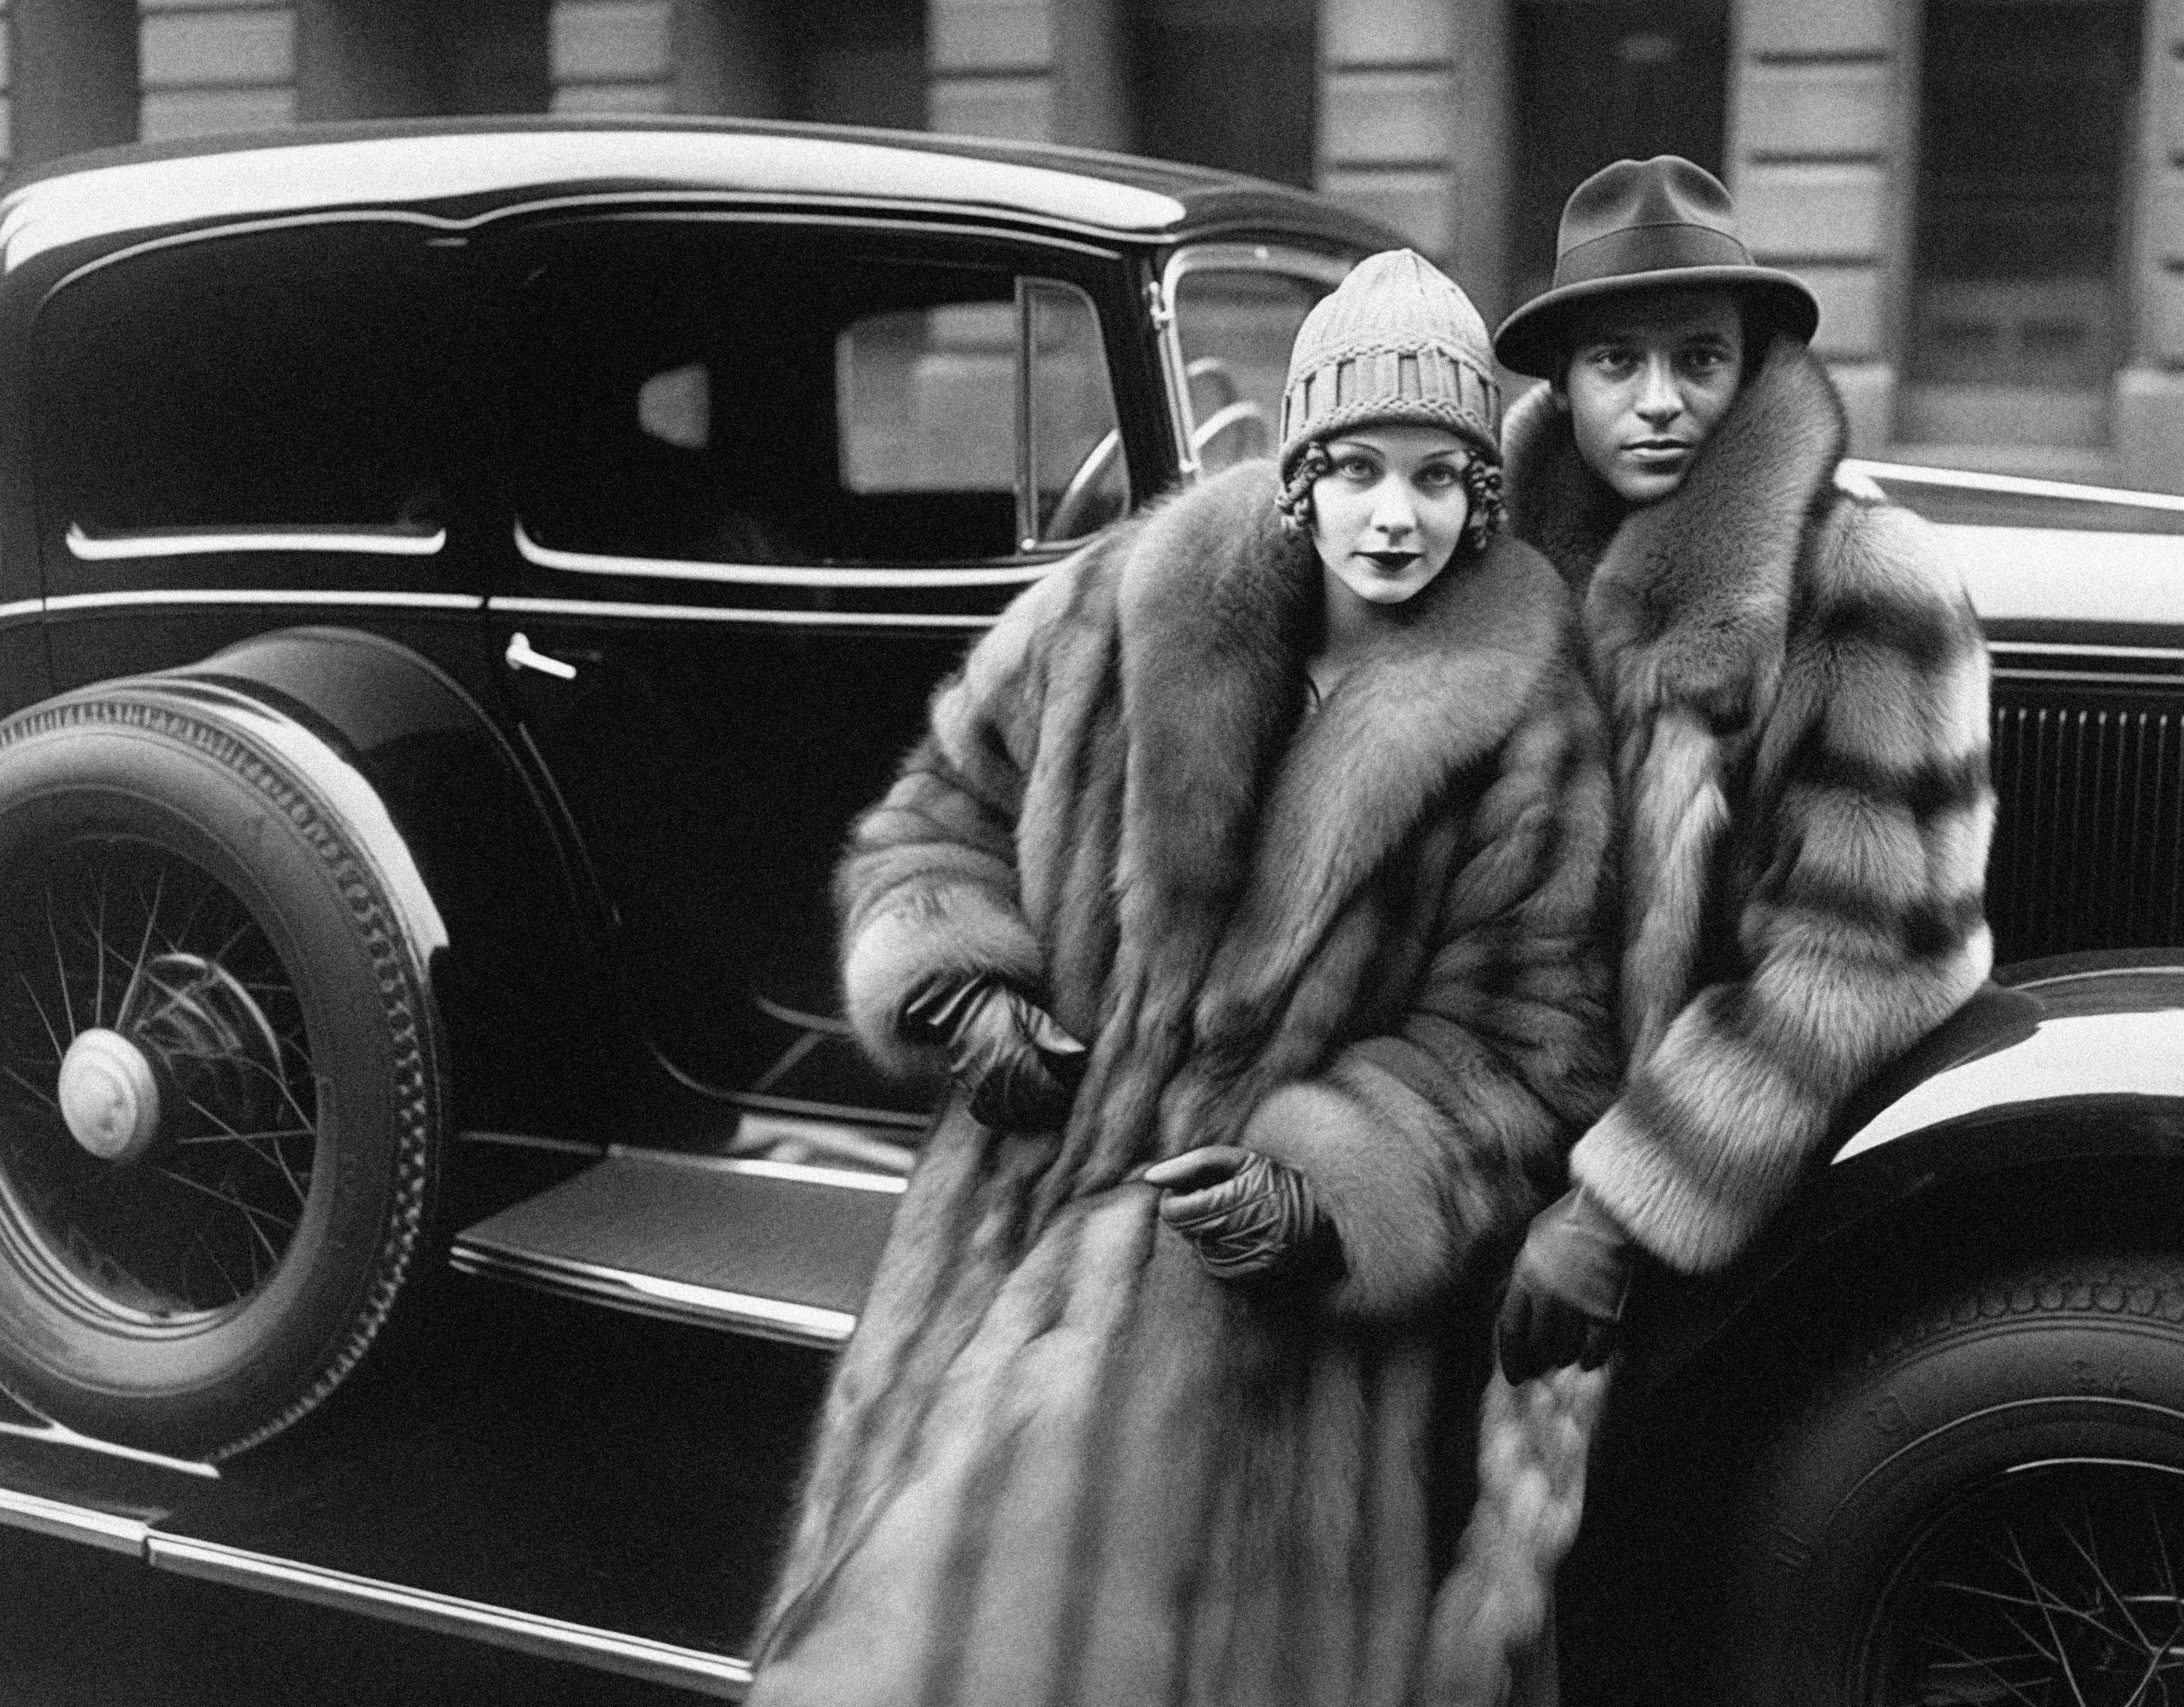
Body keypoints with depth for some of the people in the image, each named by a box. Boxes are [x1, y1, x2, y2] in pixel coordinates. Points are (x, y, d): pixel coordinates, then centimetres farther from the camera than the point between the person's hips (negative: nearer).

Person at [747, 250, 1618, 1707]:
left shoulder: (1525, 731, -10)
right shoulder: (1121, 610, -5)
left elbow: (1516, 1042, -7)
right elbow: (945, 810, 9)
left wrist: (1321, 1192, -19)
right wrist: (962, 986, -8)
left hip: (1280, 1285, -2)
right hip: (1030, 1210, 3)